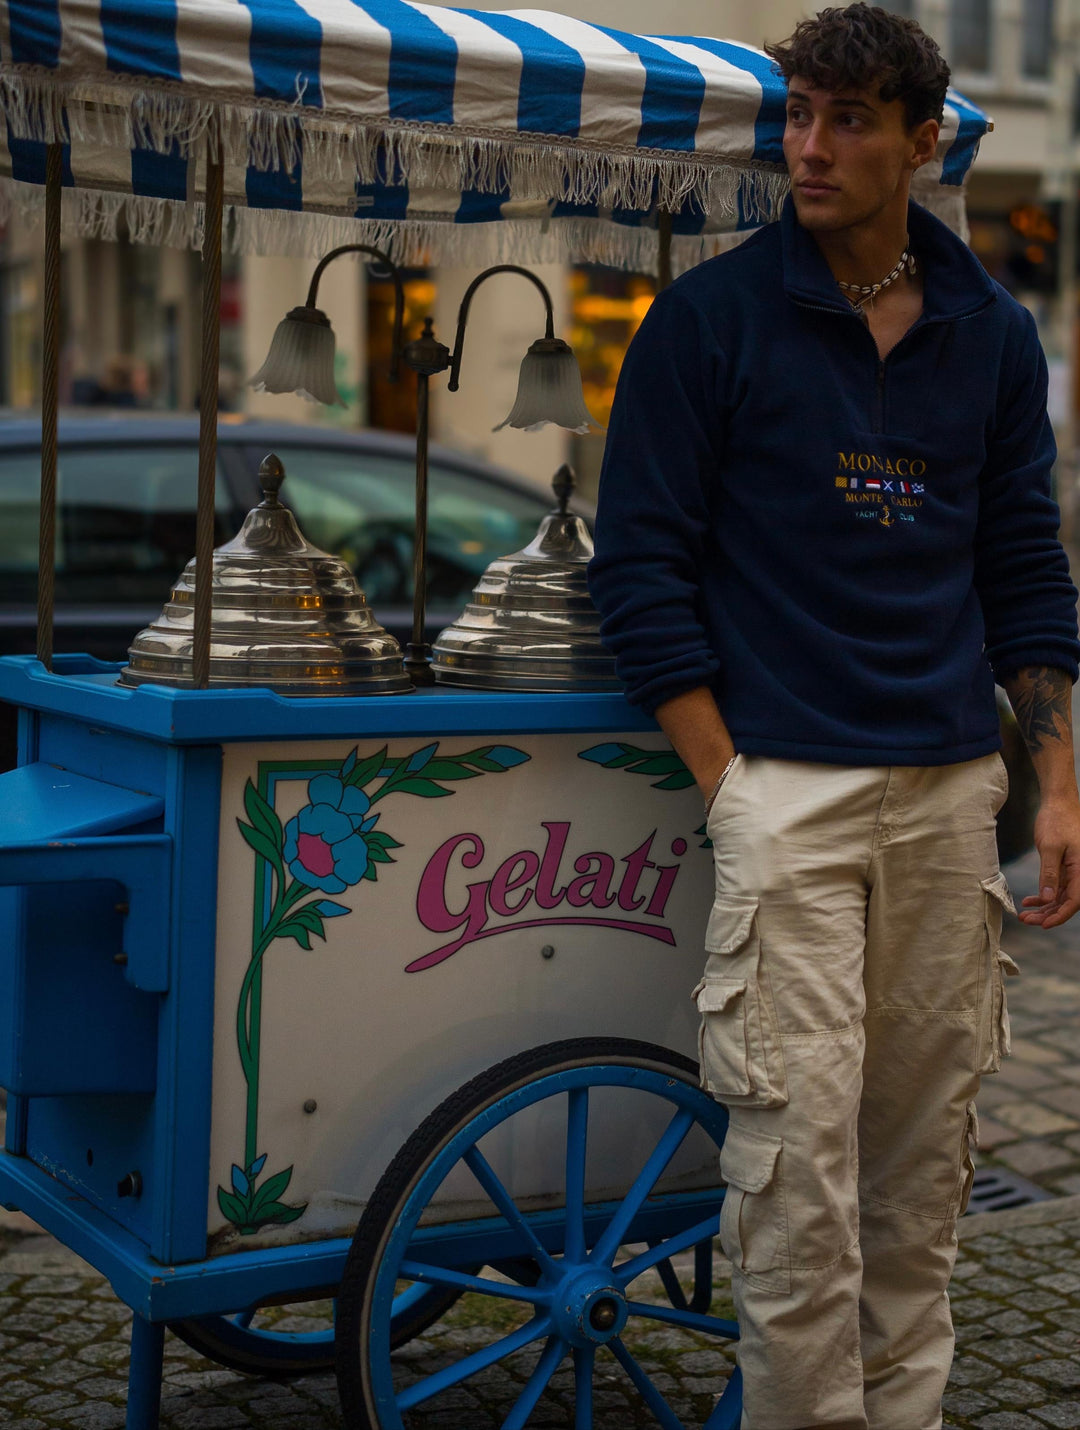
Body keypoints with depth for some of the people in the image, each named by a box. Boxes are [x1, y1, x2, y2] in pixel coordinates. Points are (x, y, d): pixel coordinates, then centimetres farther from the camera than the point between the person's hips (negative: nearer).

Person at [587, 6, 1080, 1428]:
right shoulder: (710, 318, -1)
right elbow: (642, 561, -2)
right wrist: (726, 784, -8)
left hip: (950, 788, 4)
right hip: (785, 785, -4)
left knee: (926, 1141, 10)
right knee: (799, 1140, -7)